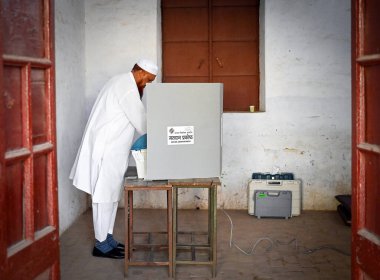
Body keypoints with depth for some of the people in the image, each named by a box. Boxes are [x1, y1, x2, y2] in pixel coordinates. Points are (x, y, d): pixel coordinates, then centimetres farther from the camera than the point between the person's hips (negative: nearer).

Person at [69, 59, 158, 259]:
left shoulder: (121, 82, 17)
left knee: (111, 194, 14)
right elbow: (140, 121, -13)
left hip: (109, 147, 10)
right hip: (106, 150, -10)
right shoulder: (128, 87, -16)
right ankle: (101, 245, 4)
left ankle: (106, 238, 22)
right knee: (104, 195, -4)